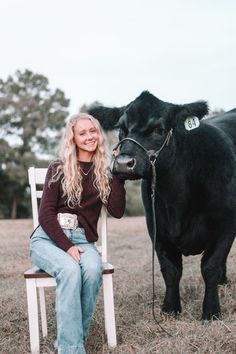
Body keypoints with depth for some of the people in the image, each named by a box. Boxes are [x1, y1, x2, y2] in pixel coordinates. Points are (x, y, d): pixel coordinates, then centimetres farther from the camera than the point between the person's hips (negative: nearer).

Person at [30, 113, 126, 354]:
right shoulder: (59, 169, 4)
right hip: (48, 237, -2)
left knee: (93, 269, -32)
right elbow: (46, 214, -4)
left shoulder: (104, 173, 11)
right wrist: (67, 246, -16)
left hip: (83, 239, 2)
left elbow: (117, 211, -1)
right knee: (70, 270, -34)